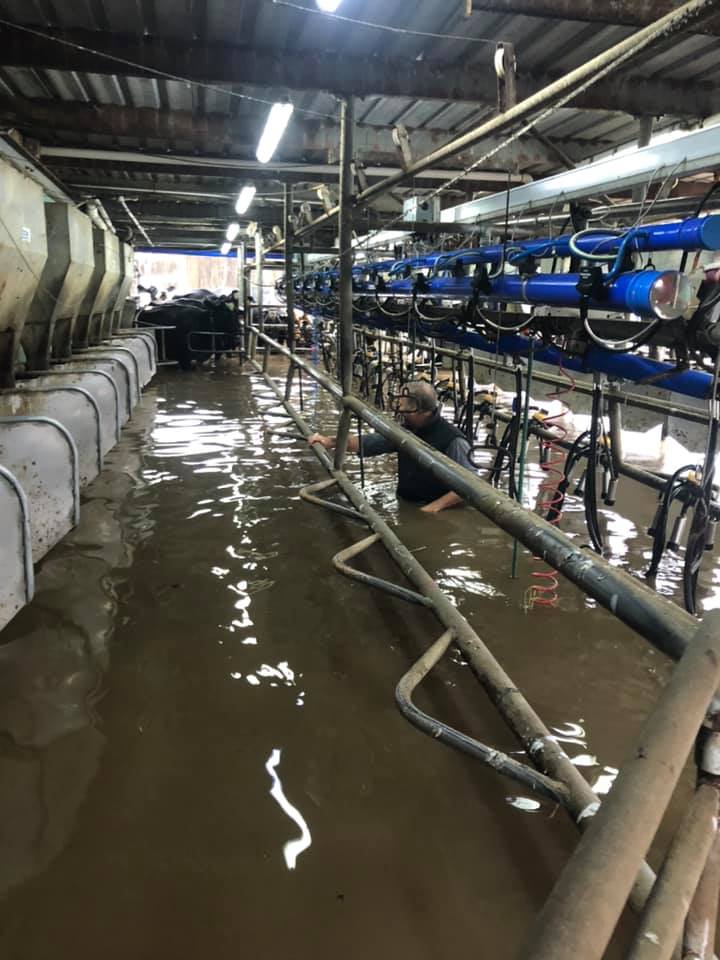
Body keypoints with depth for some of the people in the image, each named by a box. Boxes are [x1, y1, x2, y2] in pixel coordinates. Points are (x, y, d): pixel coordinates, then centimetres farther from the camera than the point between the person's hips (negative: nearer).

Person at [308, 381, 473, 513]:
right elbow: (369, 442, 12)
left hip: (438, 517, -5)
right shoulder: (405, 431, 5)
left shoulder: (452, 440, -17)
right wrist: (331, 441, 3)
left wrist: (436, 506, -21)